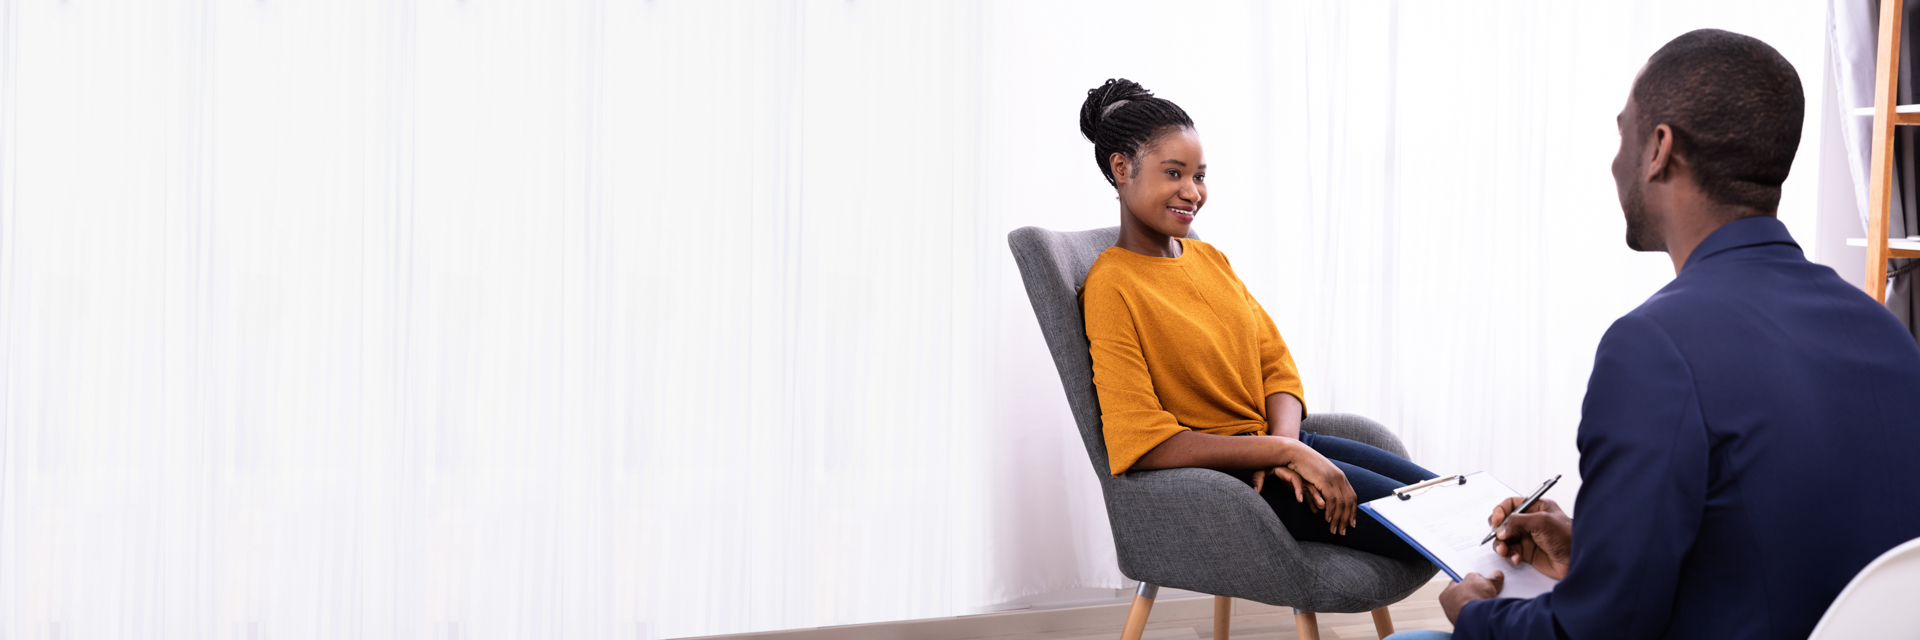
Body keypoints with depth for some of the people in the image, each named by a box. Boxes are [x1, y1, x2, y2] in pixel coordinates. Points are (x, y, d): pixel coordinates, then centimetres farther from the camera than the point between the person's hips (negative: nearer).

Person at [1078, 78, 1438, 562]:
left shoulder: (1209, 259, 12)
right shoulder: (1111, 288, -14)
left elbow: (1276, 364, 11)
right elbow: (1144, 443, -20)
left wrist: (1286, 443, -12)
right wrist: (1283, 452, -19)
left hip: (1277, 442, 8)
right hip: (1215, 477, -8)